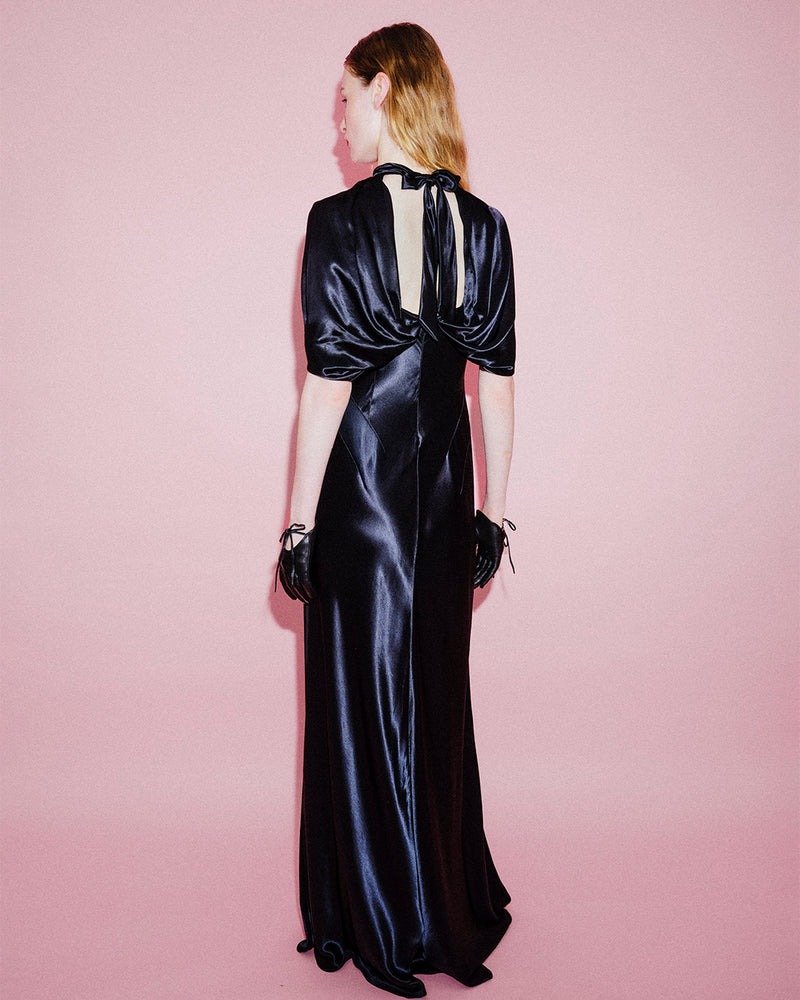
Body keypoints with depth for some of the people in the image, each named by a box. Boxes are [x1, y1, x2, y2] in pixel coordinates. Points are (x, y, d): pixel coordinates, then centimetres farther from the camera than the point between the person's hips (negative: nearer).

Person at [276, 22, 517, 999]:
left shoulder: (340, 221, -12)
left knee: (362, 700, 8)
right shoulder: (482, 225, 2)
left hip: (359, 488, -5)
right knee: (437, 693, 18)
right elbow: (496, 380, 3)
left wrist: (297, 523, -8)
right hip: (444, 488, 5)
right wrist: (492, 509, 10)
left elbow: (327, 385, -15)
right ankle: (456, 908, 33)